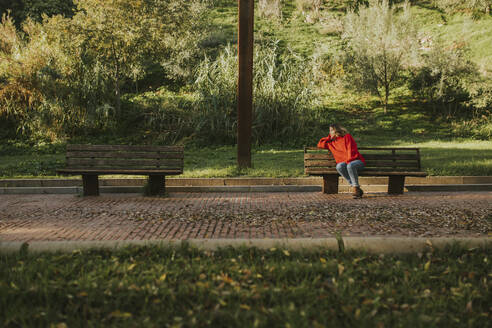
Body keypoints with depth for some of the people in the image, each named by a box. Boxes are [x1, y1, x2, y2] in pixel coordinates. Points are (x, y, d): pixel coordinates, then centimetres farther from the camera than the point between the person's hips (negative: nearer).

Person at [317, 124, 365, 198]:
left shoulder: (347, 136, 3)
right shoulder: (331, 142, 20)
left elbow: (351, 150, -6)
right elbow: (320, 145, 29)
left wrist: (348, 161, -18)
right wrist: (329, 137, 19)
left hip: (357, 161, -4)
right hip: (344, 162, 4)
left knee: (350, 165, -39)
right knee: (339, 166, -32)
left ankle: (356, 188, -29)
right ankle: (358, 190, -32)